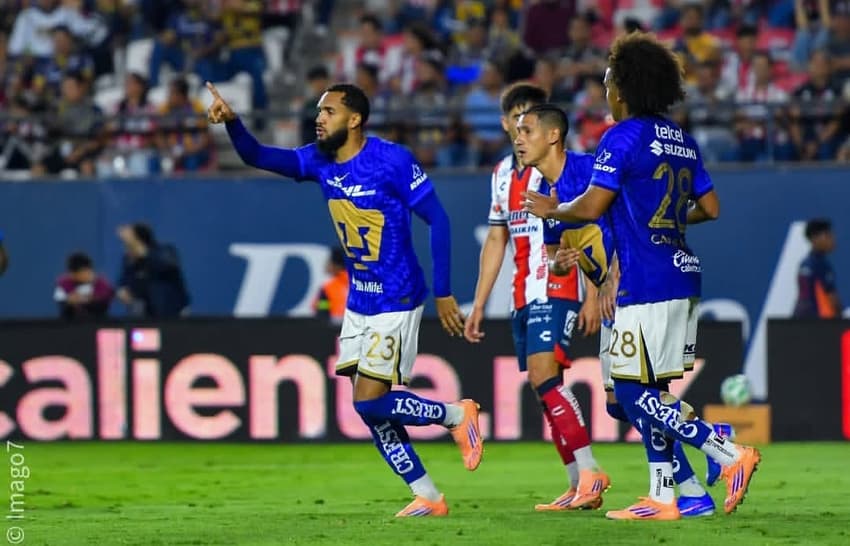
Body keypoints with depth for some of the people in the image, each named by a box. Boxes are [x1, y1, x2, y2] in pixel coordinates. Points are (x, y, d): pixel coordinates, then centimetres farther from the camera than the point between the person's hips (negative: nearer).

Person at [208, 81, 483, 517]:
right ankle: (428, 497, 13)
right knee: (370, 409, 4)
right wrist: (232, 122, -24)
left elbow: (437, 220, -14)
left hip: (396, 302, -7)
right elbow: (257, 156, -3)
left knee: (370, 402, -12)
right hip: (359, 304, 7)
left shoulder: (392, 160, -16)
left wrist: (443, 293, -15)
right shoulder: (320, 162, 3)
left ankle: (457, 416, 11)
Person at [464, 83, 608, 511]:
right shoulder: (502, 174, 15)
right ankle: (580, 486, 8)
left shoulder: (562, 167, -6)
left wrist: (593, 296, -15)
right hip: (522, 296, 7)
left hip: (556, 290, -7)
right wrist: (479, 304, 17)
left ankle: (589, 471, -21)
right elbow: (496, 241, 20)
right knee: (545, 390, 5)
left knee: (544, 377, -21)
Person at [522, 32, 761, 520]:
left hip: (646, 282, -8)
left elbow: (592, 207, -14)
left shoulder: (623, 138, -10)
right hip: (683, 275, 8)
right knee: (653, 392, 12)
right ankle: (662, 498, 10)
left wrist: (552, 210, 4)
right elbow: (710, 207, 17)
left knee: (633, 392, -5)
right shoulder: (682, 141, 13)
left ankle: (730, 455, -14)